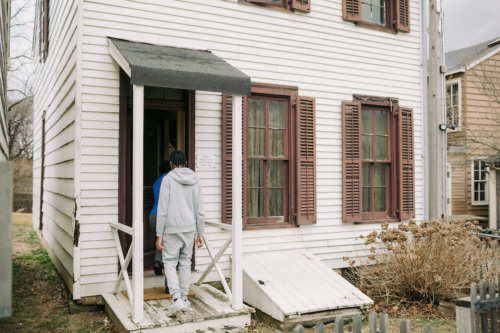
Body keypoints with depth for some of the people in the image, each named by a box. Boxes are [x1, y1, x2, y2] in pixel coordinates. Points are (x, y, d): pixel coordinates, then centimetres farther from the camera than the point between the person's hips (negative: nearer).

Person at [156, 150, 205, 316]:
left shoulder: (168, 179, -8)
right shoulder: (195, 181, 5)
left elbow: (162, 209, -11)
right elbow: (200, 210, 5)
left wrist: (159, 234, -7)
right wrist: (200, 233, 12)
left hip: (172, 228, -4)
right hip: (189, 228, 4)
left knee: (170, 263, 4)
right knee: (185, 262, 14)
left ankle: (177, 300, -9)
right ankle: (184, 298, 20)